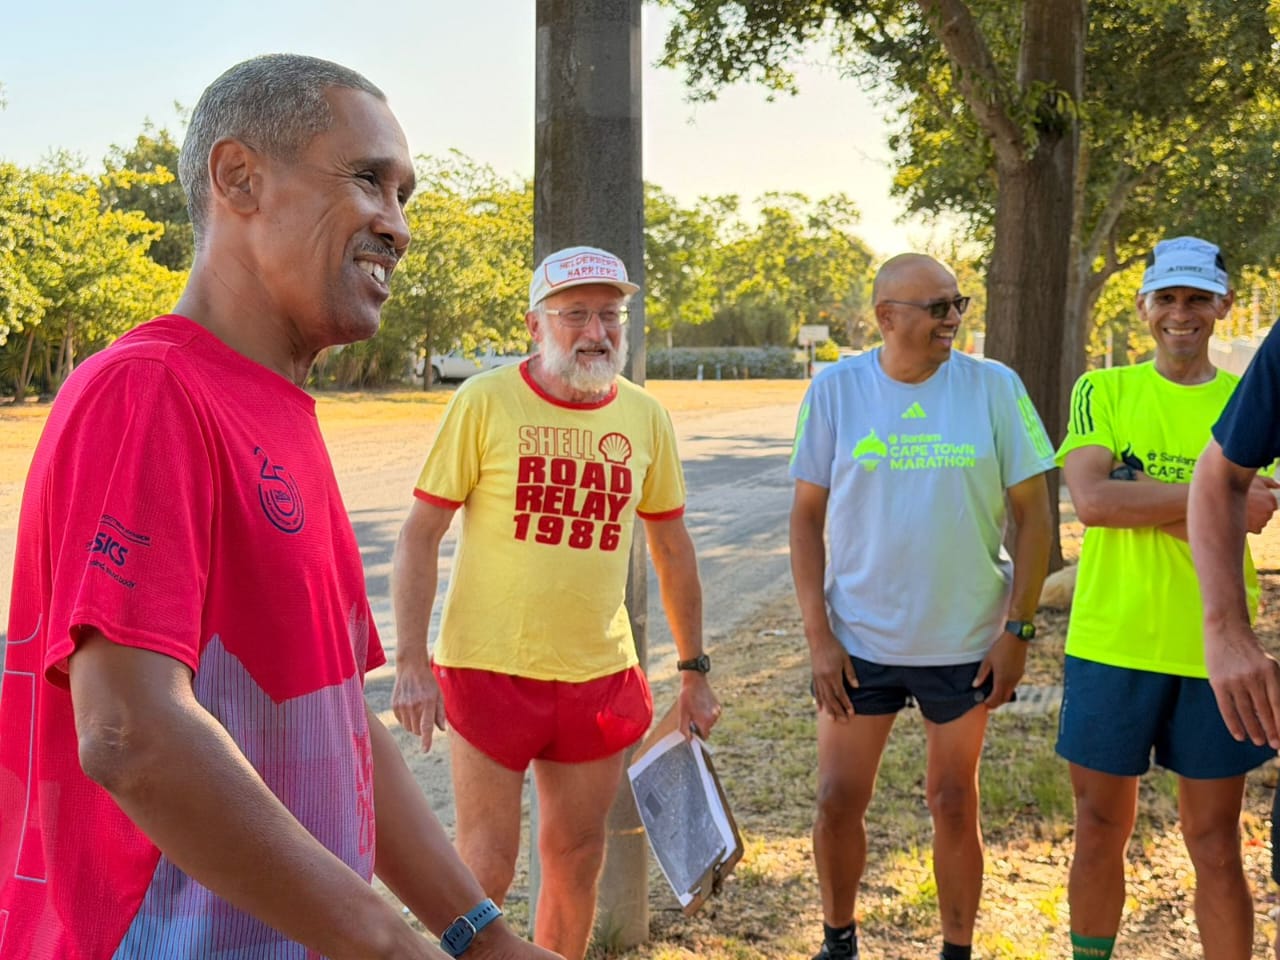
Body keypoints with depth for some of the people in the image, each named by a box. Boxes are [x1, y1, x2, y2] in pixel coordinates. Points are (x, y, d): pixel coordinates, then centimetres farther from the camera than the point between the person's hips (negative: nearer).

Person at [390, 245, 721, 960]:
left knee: (578, 860, 15)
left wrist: (695, 670, 12)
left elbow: (673, 551, 11)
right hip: (490, 670, -4)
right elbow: (419, 535, -7)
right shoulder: (484, 402, -9)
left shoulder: (647, 417, 3)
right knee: (486, 867, 2)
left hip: (599, 678, 4)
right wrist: (411, 662, -13)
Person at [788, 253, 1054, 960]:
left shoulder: (994, 387, -5)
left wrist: (1016, 629, -5)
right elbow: (806, 516, 0)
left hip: (964, 645, -1)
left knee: (953, 804, 10)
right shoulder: (835, 390, -4)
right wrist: (818, 636, -5)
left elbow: (1032, 513, 0)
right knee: (838, 801, 7)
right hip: (858, 641, 1)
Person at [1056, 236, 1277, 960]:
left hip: (1213, 652, 0)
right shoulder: (1103, 392, 2)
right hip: (1111, 643, 0)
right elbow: (1090, 500, -13)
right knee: (1101, 833, 12)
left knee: (1216, 848, 9)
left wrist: (1139, 496, -16)